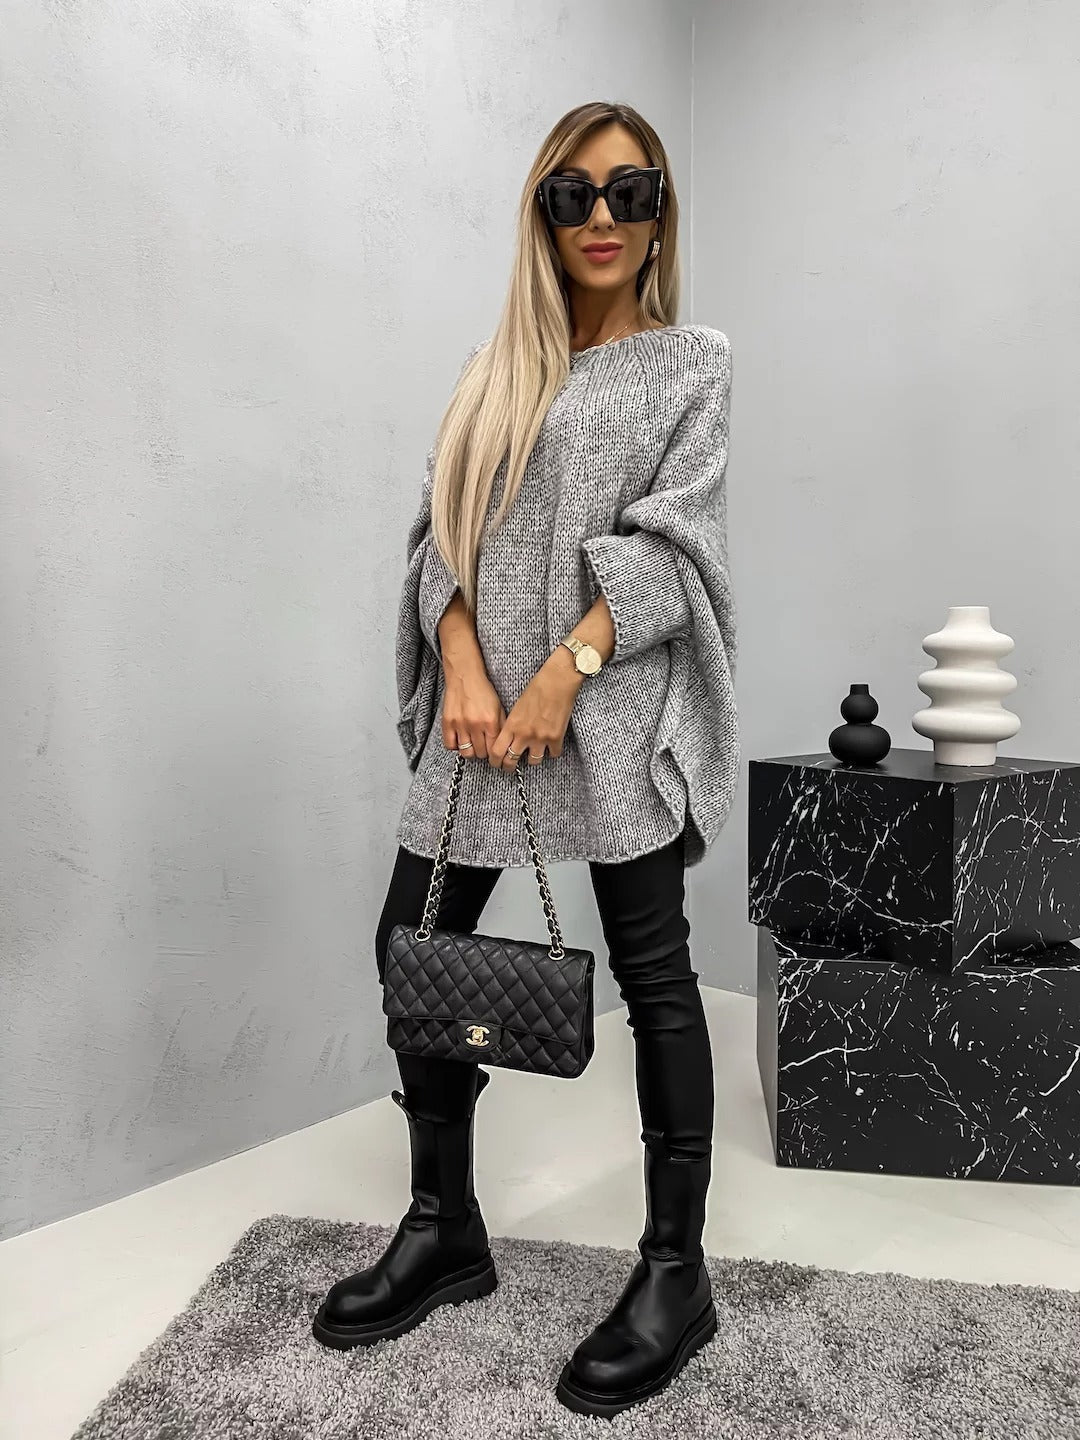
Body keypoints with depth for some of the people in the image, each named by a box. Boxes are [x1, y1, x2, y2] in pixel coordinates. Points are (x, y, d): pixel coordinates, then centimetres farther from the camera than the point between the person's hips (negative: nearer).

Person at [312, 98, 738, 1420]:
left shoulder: (692, 362, 9)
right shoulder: (495, 369, 19)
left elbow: (670, 540, -5)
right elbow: (442, 531, 8)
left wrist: (566, 672, -16)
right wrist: (464, 671, -9)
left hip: (621, 706, -4)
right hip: (484, 703, 5)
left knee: (652, 971, 0)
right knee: (415, 943, 4)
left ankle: (676, 1273, 17)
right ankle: (444, 1232, 25)